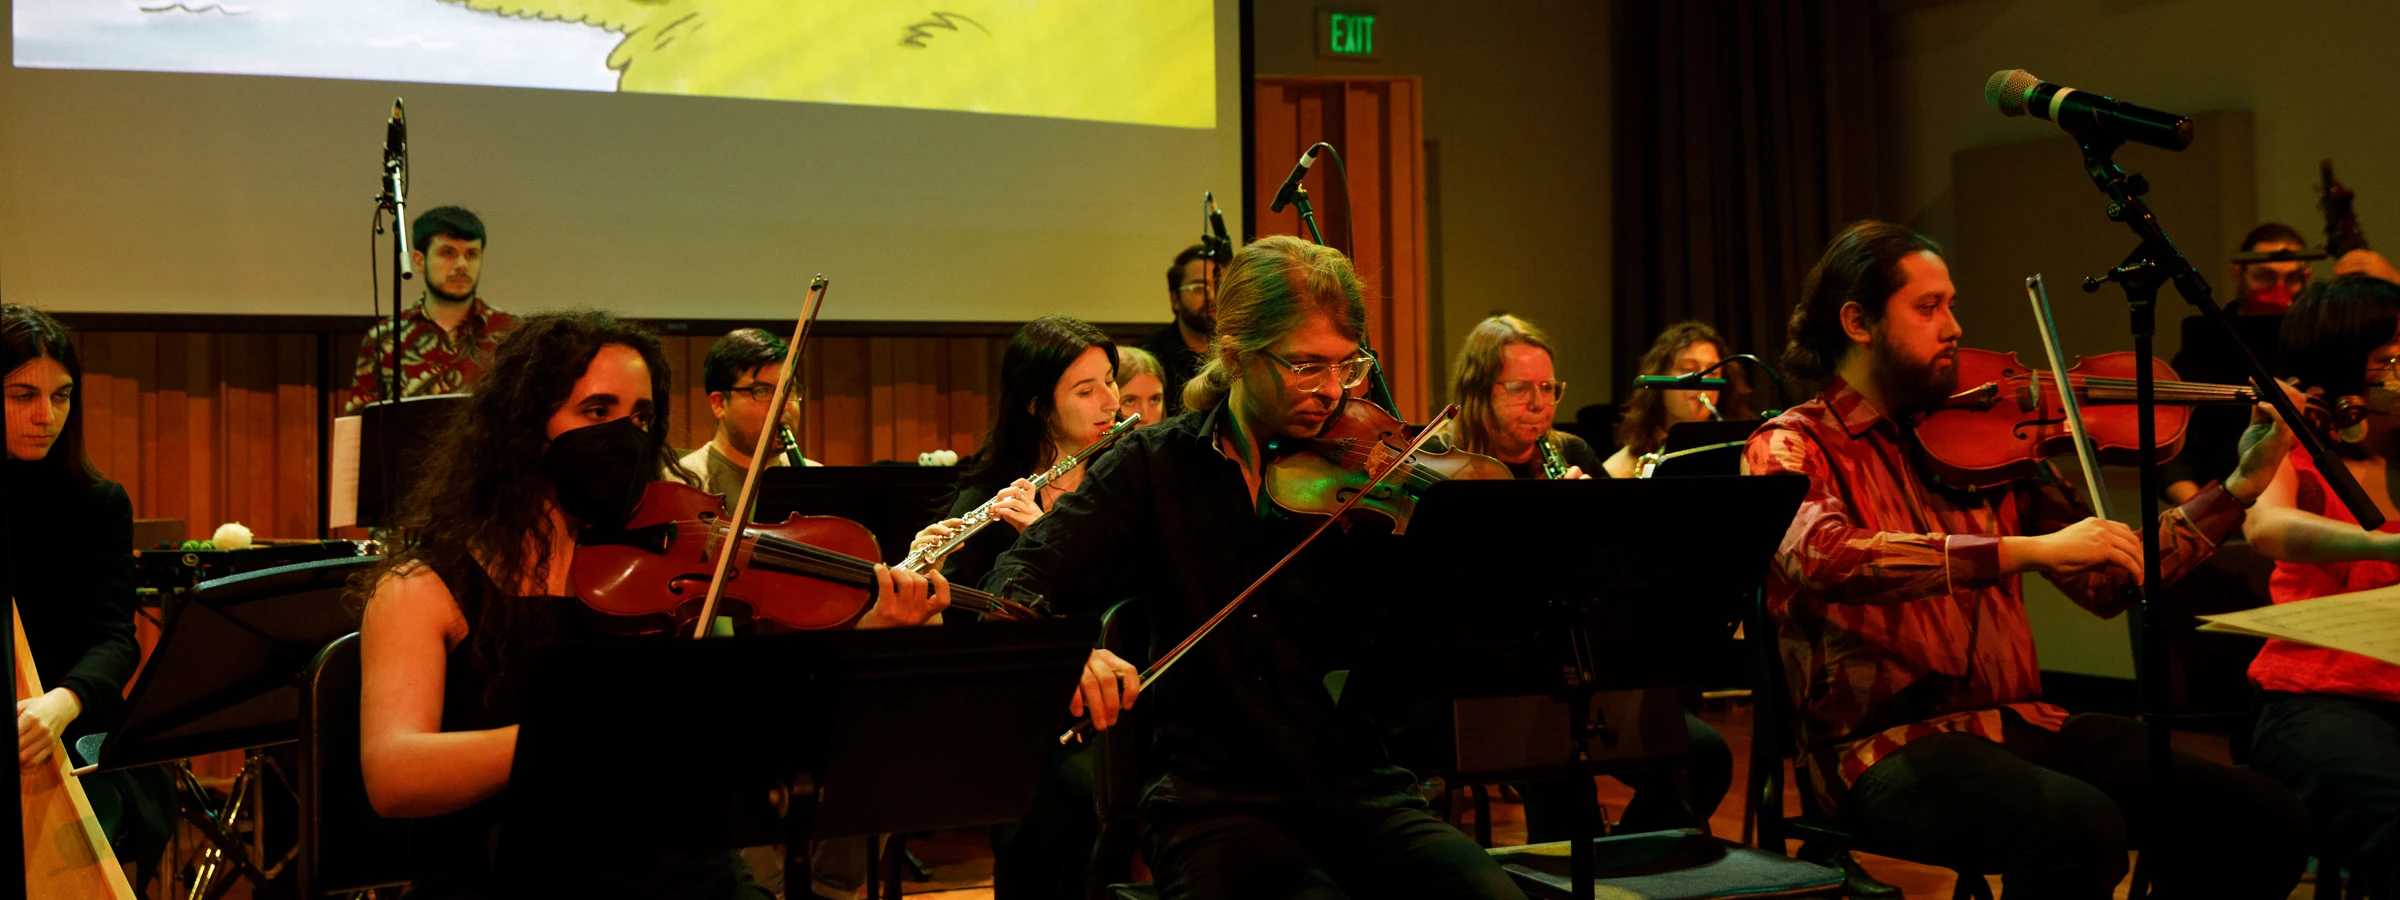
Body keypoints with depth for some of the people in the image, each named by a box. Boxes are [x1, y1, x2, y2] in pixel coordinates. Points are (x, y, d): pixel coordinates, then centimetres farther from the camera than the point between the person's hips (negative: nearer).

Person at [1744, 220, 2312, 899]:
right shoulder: (1791, 446, -1)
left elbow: (2105, 584, 15)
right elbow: (1826, 558, -24)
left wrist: (2239, 488, 7)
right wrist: (2028, 549, -27)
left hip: (2018, 721, 6)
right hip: (1888, 744, -6)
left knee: (2266, 821, -9)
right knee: (2081, 829, -32)